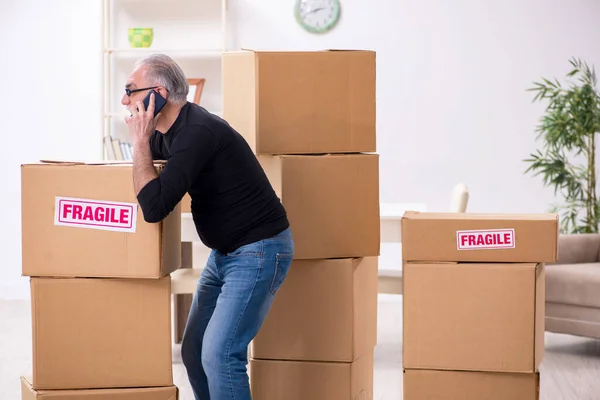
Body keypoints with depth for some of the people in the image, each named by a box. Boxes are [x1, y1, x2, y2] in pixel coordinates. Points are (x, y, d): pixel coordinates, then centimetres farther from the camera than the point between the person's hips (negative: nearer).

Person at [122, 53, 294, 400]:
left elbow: (153, 207, -31)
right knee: (194, 350, 10)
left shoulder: (197, 132, -25)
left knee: (219, 353, -17)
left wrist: (140, 142, -21)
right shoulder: (170, 129, 5)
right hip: (225, 252, 10)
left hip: (259, 251, -10)